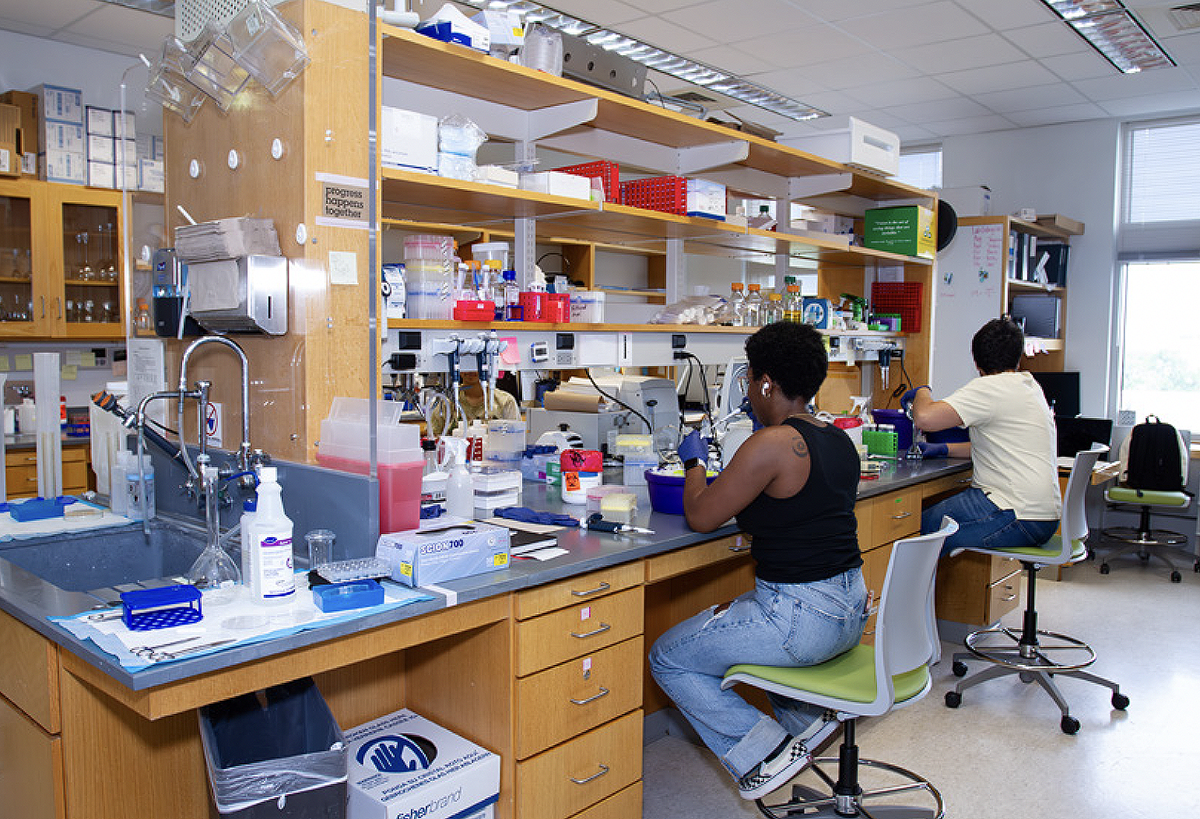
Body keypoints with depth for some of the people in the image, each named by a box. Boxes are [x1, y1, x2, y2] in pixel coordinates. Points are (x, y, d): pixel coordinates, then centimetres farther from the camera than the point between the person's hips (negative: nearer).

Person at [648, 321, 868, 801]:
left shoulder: (773, 443, -20)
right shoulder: (839, 440, 6)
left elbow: (700, 517, -13)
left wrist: (694, 463, 5)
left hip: (801, 616, -9)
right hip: (850, 611, 9)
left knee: (667, 657, 7)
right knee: (722, 619, 33)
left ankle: (765, 754, 3)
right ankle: (807, 716, 22)